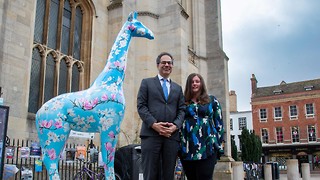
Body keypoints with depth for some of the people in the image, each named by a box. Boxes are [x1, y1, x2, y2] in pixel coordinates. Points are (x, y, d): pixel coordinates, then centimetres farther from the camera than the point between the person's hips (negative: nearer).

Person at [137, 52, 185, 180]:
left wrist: (176, 125, -6)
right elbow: (141, 105, 2)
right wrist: (153, 124, -12)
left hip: (172, 135, 3)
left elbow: (182, 110, 14)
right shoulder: (146, 83, 13)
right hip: (151, 133, -3)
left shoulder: (178, 88, 23)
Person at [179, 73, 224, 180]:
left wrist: (218, 144, 2)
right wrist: (178, 145, 4)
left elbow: (219, 123, 8)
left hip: (207, 147, -2)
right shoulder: (183, 102, 12)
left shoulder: (212, 100, 10)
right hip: (187, 148, 2)